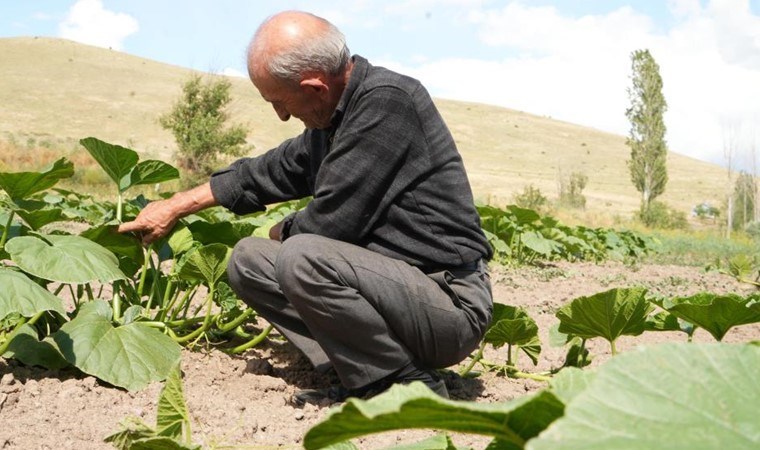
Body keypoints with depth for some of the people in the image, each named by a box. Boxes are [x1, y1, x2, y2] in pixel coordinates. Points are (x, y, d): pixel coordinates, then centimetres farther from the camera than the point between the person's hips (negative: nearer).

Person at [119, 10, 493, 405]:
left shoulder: (387, 102, -18)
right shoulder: (332, 119, 10)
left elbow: (331, 221, -22)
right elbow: (266, 173, 24)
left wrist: (283, 232, 1)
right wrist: (174, 208, 29)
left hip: (453, 302, -9)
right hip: (389, 282, 9)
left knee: (301, 257, -30)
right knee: (248, 258, 8)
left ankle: (412, 385, -12)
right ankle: (364, 375, 0)